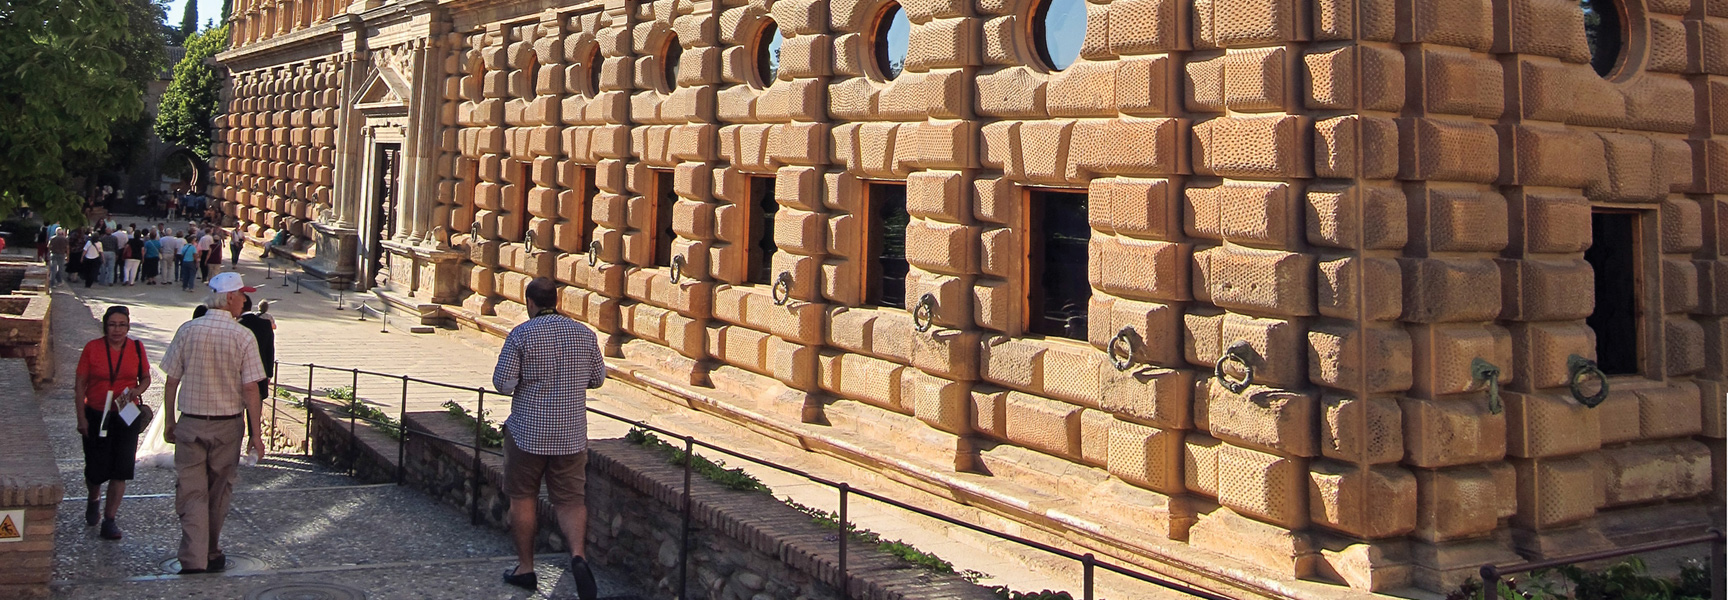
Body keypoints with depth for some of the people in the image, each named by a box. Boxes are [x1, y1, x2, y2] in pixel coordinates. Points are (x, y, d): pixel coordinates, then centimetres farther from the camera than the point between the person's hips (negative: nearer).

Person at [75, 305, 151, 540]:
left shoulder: (136, 348, 1)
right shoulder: (92, 348, -4)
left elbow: (146, 378, 11)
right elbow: (80, 383, -1)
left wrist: (137, 391, -12)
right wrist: (81, 417, -5)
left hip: (126, 416, 1)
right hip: (96, 416, -1)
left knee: (121, 469, -3)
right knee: (96, 468, 4)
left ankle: (109, 520, 6)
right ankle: (93, 498, 38)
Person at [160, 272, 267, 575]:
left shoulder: (187, 331, -5)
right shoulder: (243, 337, -11)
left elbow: (171, 381, 0)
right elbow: (251, 389, -12)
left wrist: (169, 421, 12)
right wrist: (256, 433, -6)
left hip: (190, 424, 1)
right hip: (228, 425, 0)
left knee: (191, 493, 2)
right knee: (218, 492, 15)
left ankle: (193, 561, -8)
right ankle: (212, 554, 28)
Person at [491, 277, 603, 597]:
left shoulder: (521, 335, -10)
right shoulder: (585, 334, 1)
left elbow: (503, 383, -11)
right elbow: (598, 378, 11)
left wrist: (528, 381, 9)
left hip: (528, 432, -2)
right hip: (572, 434, 3)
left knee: (522, 498, 13)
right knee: (570, 500, 7)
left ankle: (525, 567, 20)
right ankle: (578, 554, -17)